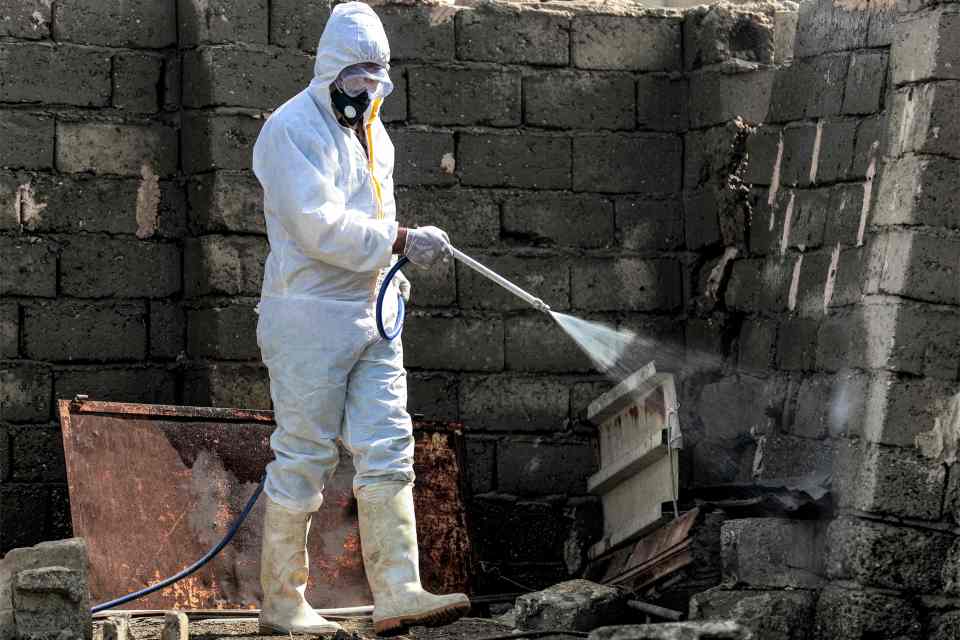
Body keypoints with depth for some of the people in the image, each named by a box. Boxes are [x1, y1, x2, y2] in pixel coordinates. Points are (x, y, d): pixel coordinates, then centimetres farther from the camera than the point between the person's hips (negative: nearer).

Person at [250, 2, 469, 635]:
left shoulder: (372, 132, 18)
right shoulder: (292, 129, -10)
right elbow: (319, 226, -21)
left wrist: (392, 277, 13)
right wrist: (402, 240, -20)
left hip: (372, 317, 8)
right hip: (309, 318, -8)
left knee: (388, 451, 0)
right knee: (303, 458, -3)